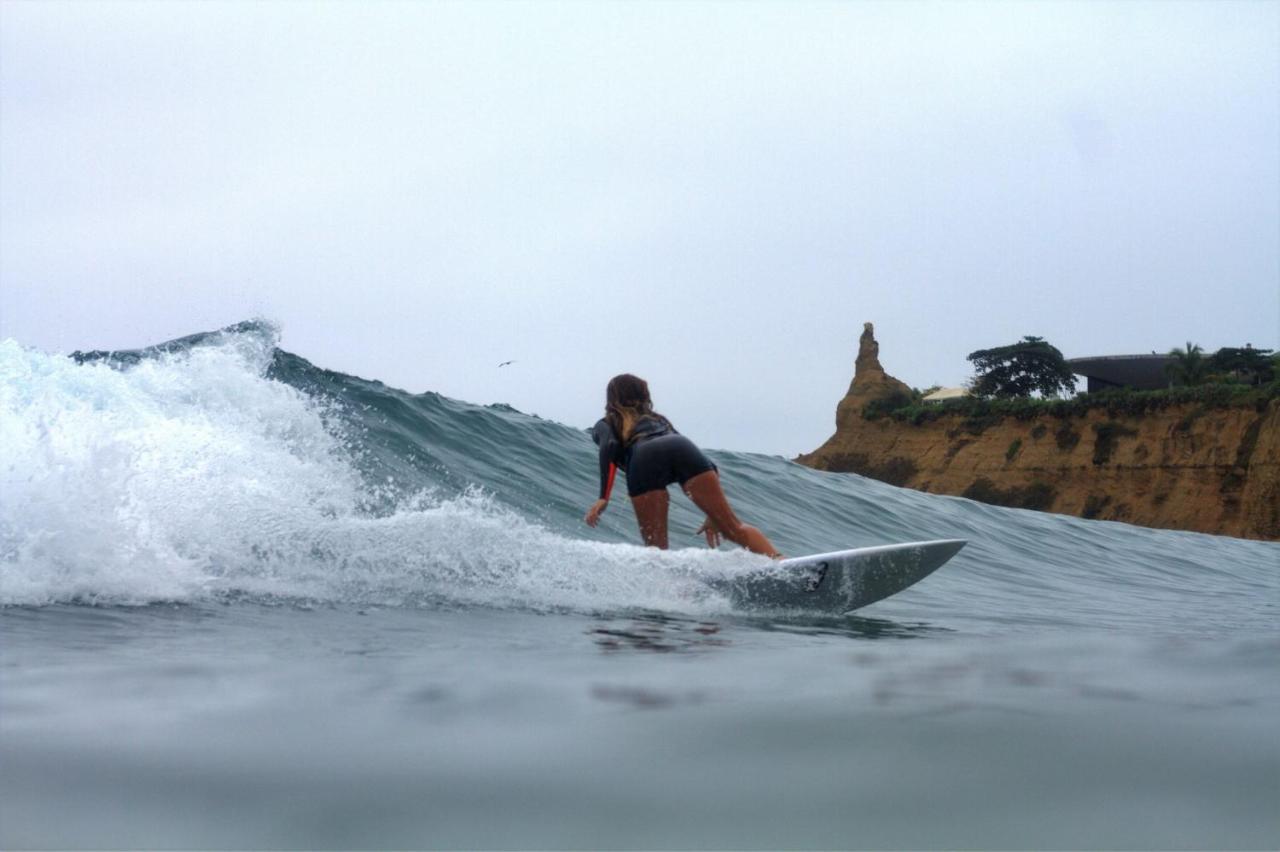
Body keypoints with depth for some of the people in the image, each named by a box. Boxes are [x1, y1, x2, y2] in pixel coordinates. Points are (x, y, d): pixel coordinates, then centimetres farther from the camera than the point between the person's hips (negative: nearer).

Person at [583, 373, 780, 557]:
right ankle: (778, 561, -23)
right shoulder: (659, 419, 43)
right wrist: (714, 515, 33)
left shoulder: (605, 425, 32)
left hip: (644, 459, -3)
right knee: (733, 529, -1)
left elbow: (609, 447, 5)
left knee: (656, 547, 1)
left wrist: (603, 497, -5)